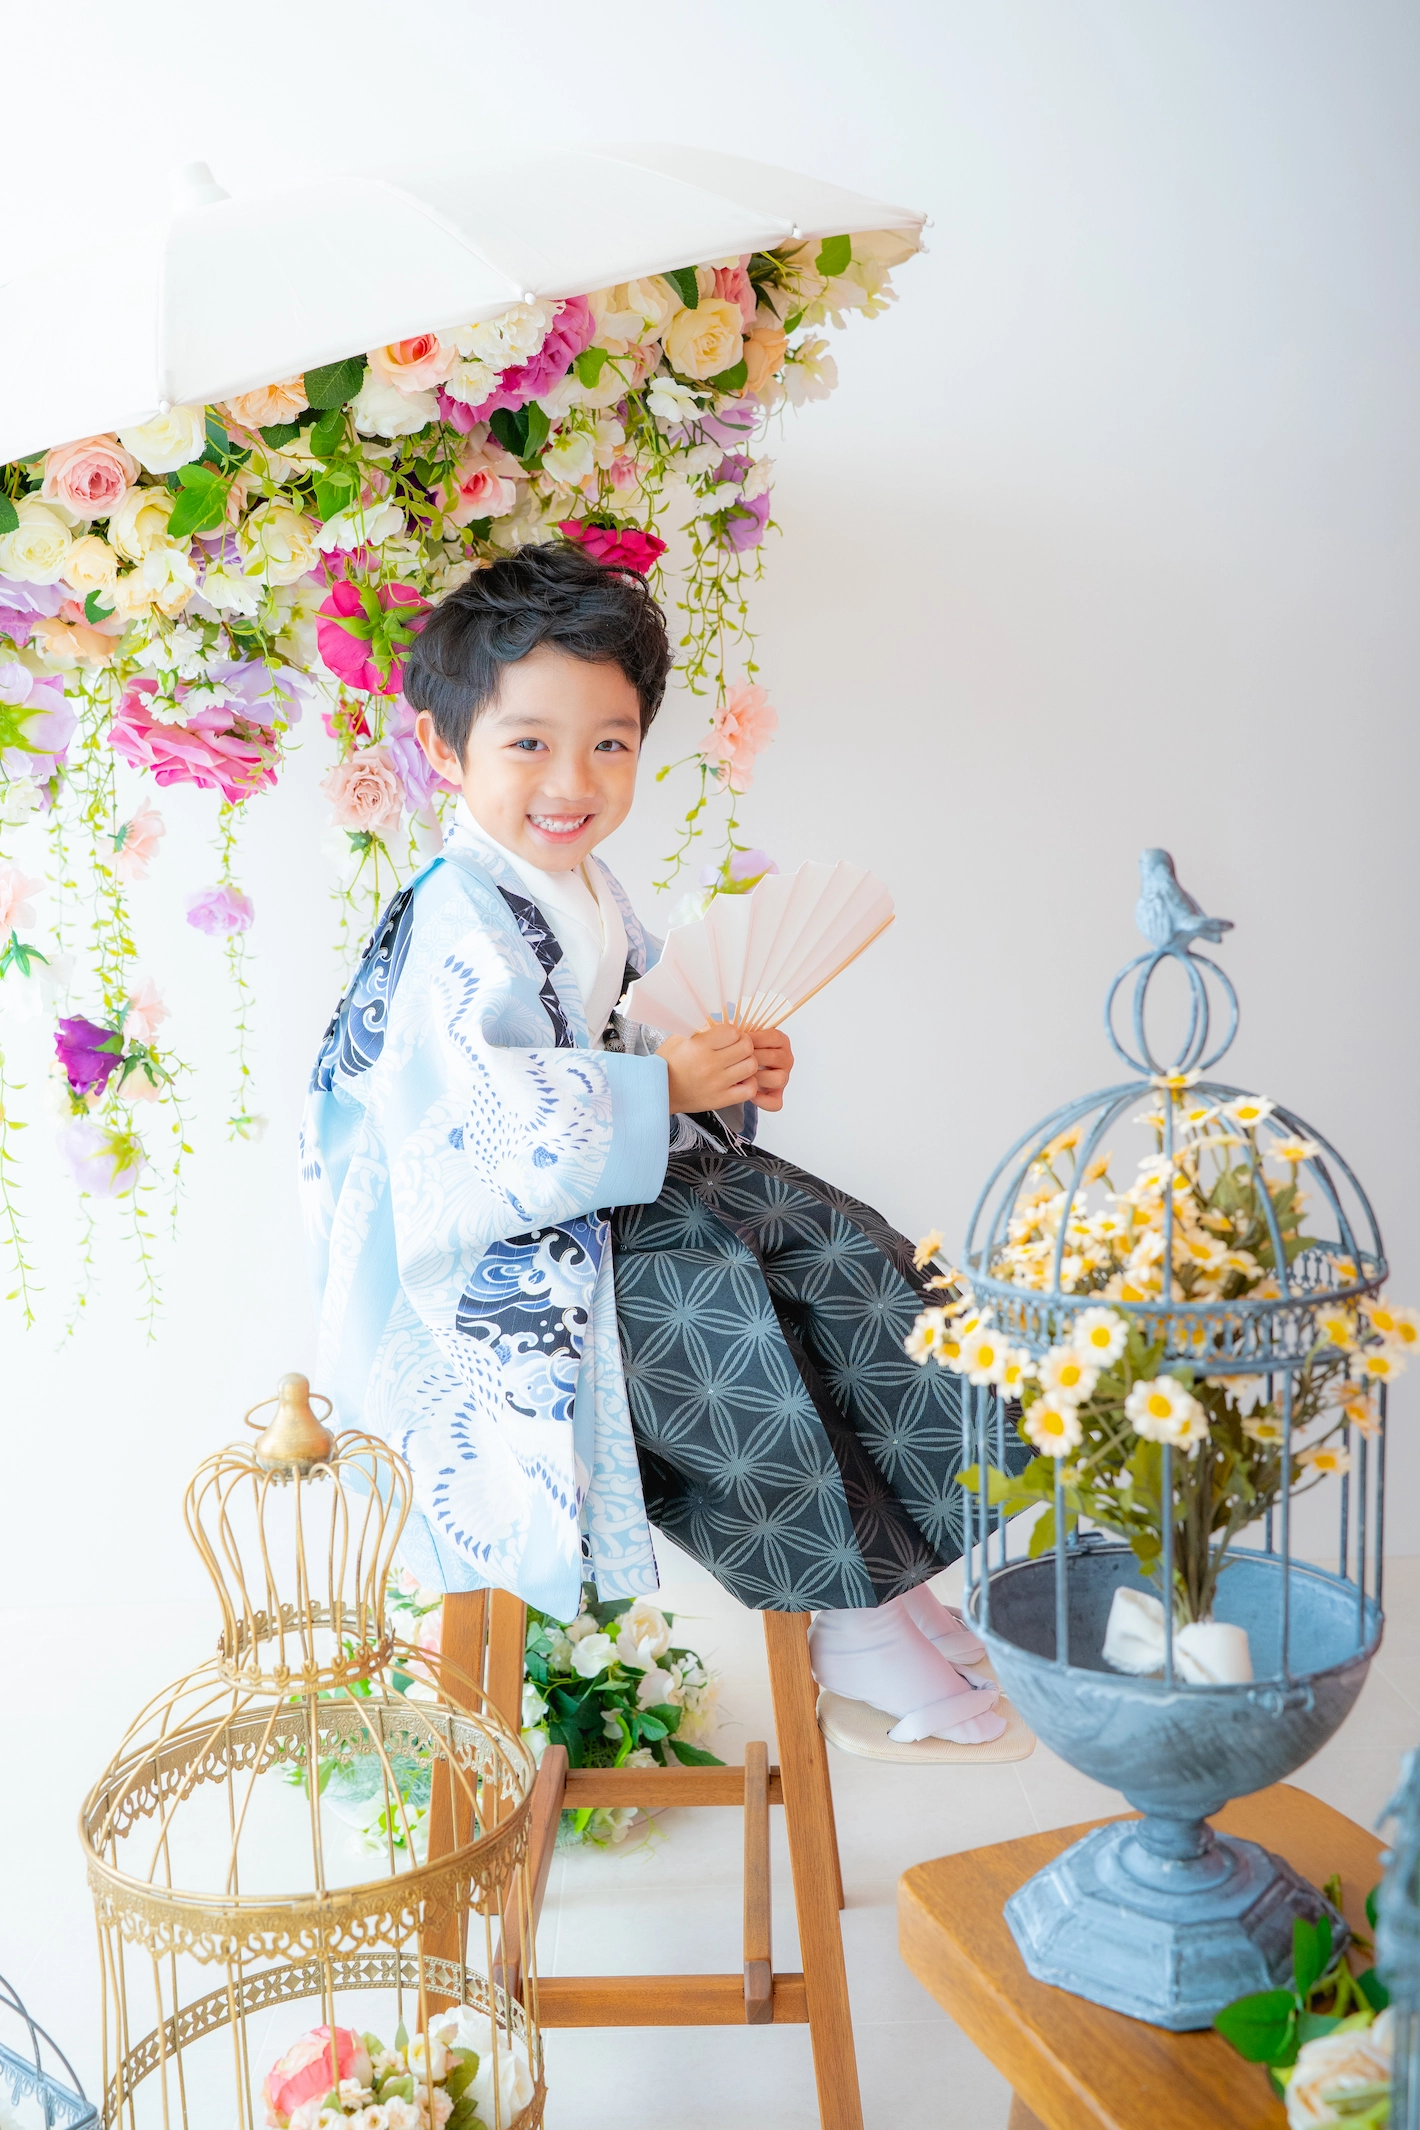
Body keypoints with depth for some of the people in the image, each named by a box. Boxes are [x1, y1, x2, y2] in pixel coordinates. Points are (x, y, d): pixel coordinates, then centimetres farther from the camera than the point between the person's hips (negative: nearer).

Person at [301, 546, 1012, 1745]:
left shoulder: (591, 896, 10)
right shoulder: (456, 926, -22)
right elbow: (487, 1122, -33)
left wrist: (726, 1072, 3)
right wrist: (663, 1087, -25)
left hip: (627, 1185, 10)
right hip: (498, 1248, -9)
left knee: (848, 1253, -2)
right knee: (713, 1310, -28)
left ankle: (890, 1571, 2)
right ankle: (852, 1624, -11)